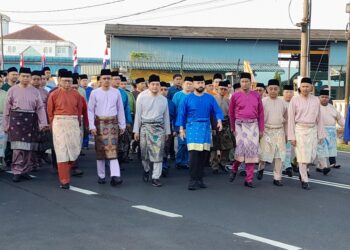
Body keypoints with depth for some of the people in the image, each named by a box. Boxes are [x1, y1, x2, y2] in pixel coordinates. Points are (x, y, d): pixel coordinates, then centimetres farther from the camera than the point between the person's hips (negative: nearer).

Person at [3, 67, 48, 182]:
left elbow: (40, 108, 4)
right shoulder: (12, 90, 3)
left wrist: (43, 123, -6)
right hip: (16, 119, -2)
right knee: (18, 147, -7)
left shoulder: (35, 91, 7)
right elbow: (7, 108, 6)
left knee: (29, 147, 6)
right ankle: (17, 172, -1)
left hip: (31, 120, 2)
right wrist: (6, 125, 4)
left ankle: (25, 171, 16)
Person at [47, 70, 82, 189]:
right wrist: (53, 124, 9)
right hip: (59, 124, -3)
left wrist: (76, 122, 11)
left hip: (74, 124, 3)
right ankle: (64, 180, 0)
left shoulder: (76, 94, 4)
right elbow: (50, 112, 6)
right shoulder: (54, 94, -3)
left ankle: (65, 170, 31)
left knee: (75, 150, 3)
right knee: (62, 151, -3)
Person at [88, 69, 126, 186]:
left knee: (113, 149, -8)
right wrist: (92, 126, -7)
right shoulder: (95, 93, -1)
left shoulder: (116, 92, 4)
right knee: (100, 149, 6)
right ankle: (101, 176, 14)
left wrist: (122, 125, 7)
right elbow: (90, 110, 0)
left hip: (112, 122, 0)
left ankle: (115, 176, -16)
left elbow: (120, 109, 9)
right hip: (100, 122, 0)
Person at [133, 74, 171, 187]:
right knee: (145, 152, 7)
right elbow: (138, 114, 2)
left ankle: (156, 177, 1)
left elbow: (166, 116, 13)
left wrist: (167, 131, 13)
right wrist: (136, 130, 0)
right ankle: (146, 170, 36)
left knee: (158, 153, -4)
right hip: (145, 126, -1)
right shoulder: (142, 97, 0)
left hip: (159, 127, 1)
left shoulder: (163, 99, 7)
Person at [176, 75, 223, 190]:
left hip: (206, 128, 3)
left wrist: (219, 120, -13)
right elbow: (182, 114, 7)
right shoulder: (188, 98, 4)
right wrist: (181, 129, 2)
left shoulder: (210, 98, 8)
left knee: (204, 155, 4)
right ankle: (193, 181, -7)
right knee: (194, 154, -12)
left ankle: (199, 179, 14)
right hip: (192, 128, -3)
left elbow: (217, 111, 6)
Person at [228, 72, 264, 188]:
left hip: (253, 125, 2)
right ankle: (234, 169, 19)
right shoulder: (235, 96, 1)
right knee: (241, 147, -12)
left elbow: (261, 112, 9)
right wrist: (233, 128, 10)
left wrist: (261, 129, 6)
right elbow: (231, 112, 9)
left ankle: (249, 180, 7)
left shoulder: (256, 95, 6)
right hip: (240, 124, -2)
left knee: (252, 150, 1)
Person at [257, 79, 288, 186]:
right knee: (264, 152, -4)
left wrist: (286, 134, 16)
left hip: (279, 131, 3)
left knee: (279, 155, -1)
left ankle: (277, 178, 8)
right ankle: (261, 168, 28)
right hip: (266, 130, -3)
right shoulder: (263, 102, -2)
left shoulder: (282, 103, 9)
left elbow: (286, 120, 17)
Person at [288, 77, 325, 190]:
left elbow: (319, 118, 11)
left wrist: (321, 134, 9)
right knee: (302, 155, -3)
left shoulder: (316, 100, 6)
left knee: (312, 156, 5)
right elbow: (291, 119, -3)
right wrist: (291, 136, -6)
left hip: (313, 130, 3)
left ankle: (302, 171, 33)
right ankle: (304, 180, 9)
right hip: (300, 129, -3)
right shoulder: (295, 99, -3)